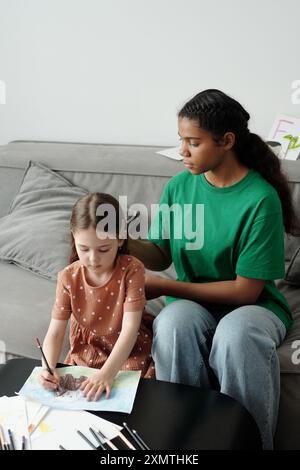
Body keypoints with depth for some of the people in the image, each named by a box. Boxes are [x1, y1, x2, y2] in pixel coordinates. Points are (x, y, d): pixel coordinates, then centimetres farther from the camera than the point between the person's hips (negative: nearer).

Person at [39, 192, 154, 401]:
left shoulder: (132, 270, -18)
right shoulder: (68, 278, -9)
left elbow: (130, 328, -23)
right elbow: (55, 332, -8)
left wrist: (107, 373, -33)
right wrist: (48, 368, -28)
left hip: (129, 356, -2)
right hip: (85, 358, 2)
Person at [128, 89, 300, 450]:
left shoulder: (260, 198, -17)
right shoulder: (179, 185, -1)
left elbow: (246, 290, -16)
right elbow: (159, 255, 8)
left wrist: (166, 287, -16)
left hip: (252, 304, -3)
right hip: (193, 302, 3)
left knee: (237, 332, -38)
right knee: (173, 322, -32)